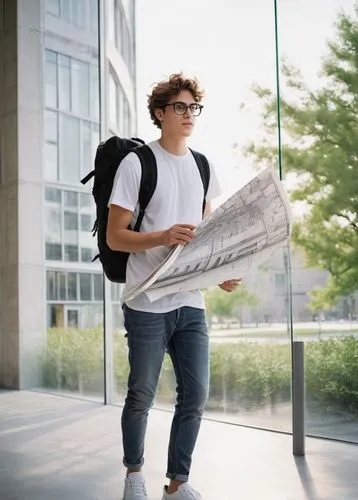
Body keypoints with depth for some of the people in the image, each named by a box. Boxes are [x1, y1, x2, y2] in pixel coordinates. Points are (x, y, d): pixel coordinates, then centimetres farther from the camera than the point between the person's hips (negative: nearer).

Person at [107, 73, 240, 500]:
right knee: (141, 396, 6)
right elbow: (114, 237, -7)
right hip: (148, 304, -5)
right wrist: (162, 237, -23)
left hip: (191, 303, 5)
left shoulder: (202, 167, 13)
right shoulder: (136, 163, -4)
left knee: (195, 395, 5)